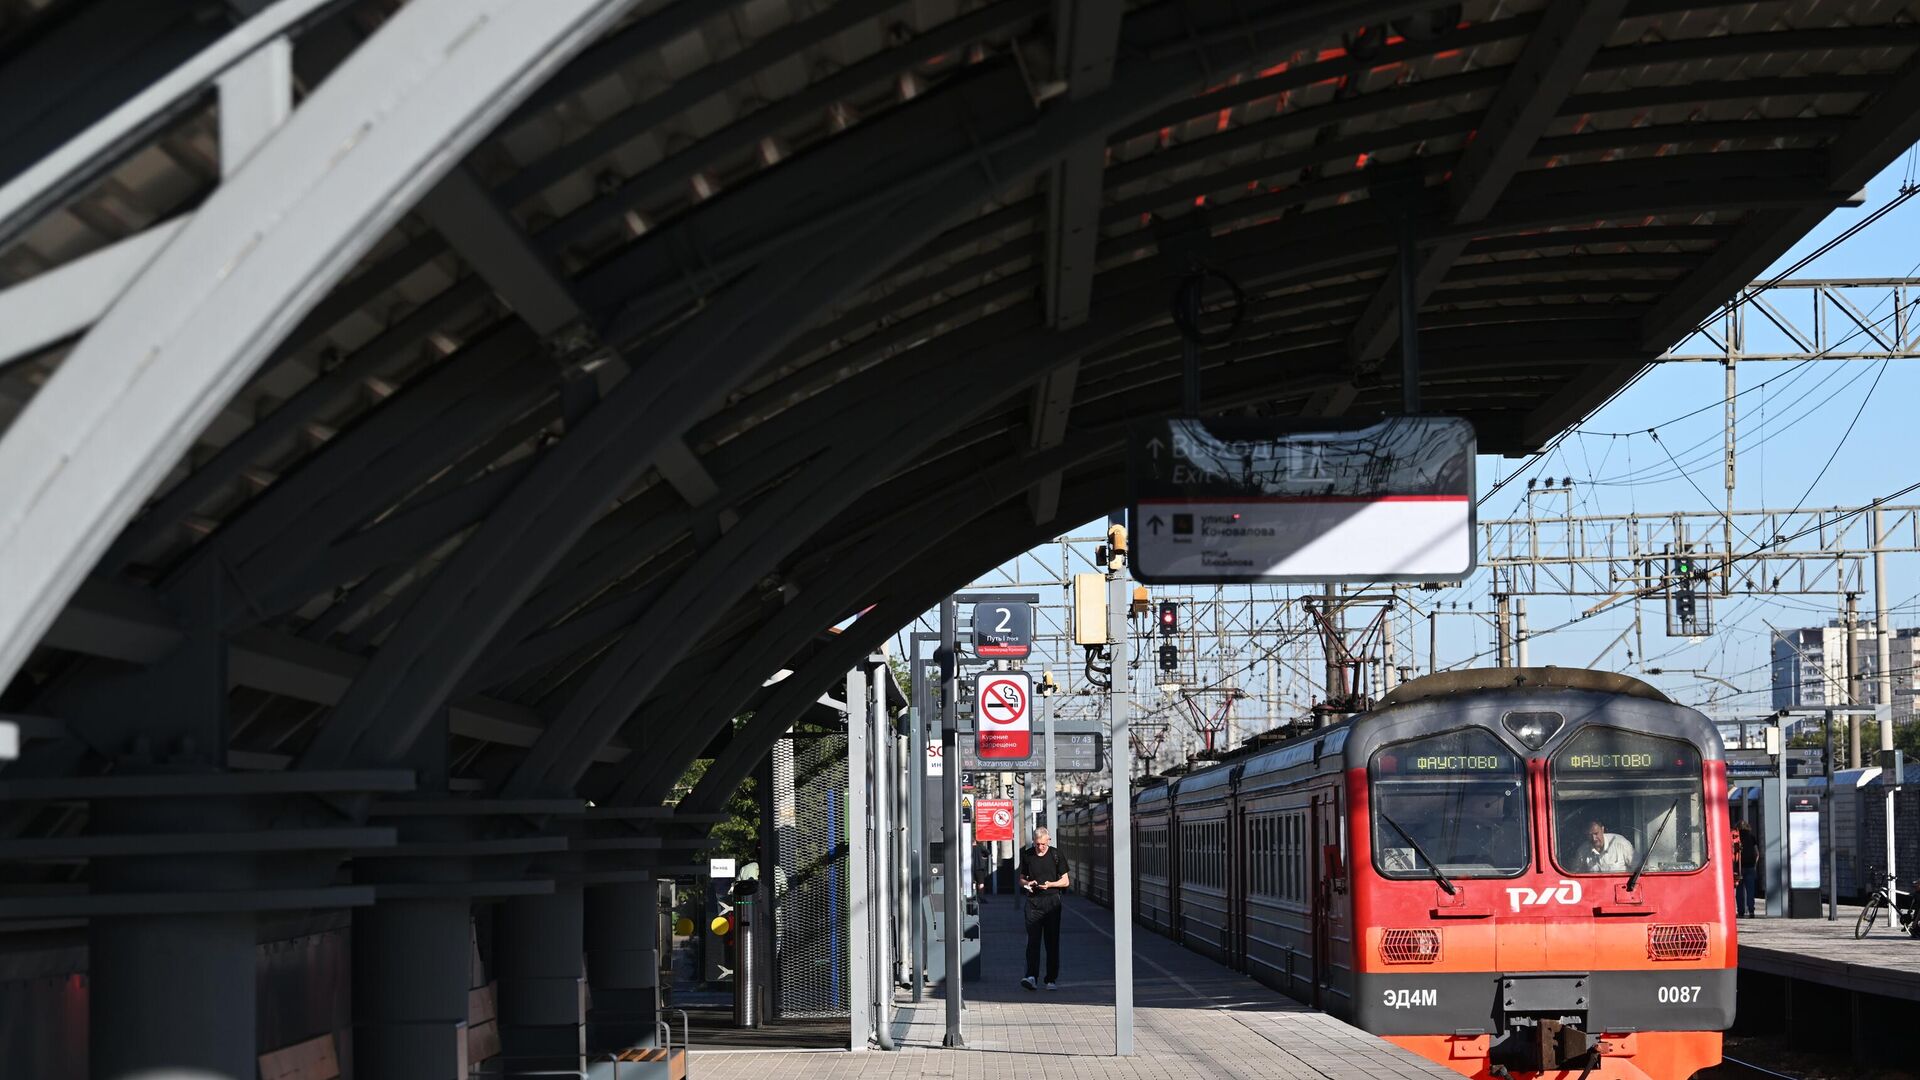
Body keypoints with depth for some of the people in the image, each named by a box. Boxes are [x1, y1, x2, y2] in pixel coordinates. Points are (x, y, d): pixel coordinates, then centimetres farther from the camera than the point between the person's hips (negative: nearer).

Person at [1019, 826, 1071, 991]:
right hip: (1033, 902, 1)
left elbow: (1065, 881, 5)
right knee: (1032, 940, -10)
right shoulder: (1027, 855, 8)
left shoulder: (1056, 855, 2)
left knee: (1052, 942, 2)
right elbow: (1021, 880, 17)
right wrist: (1027, 883, -6)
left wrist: (1050, 884, -13)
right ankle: (1031, 977, -18)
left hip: (1052, 901, -1)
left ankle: (1052, 979, 8)